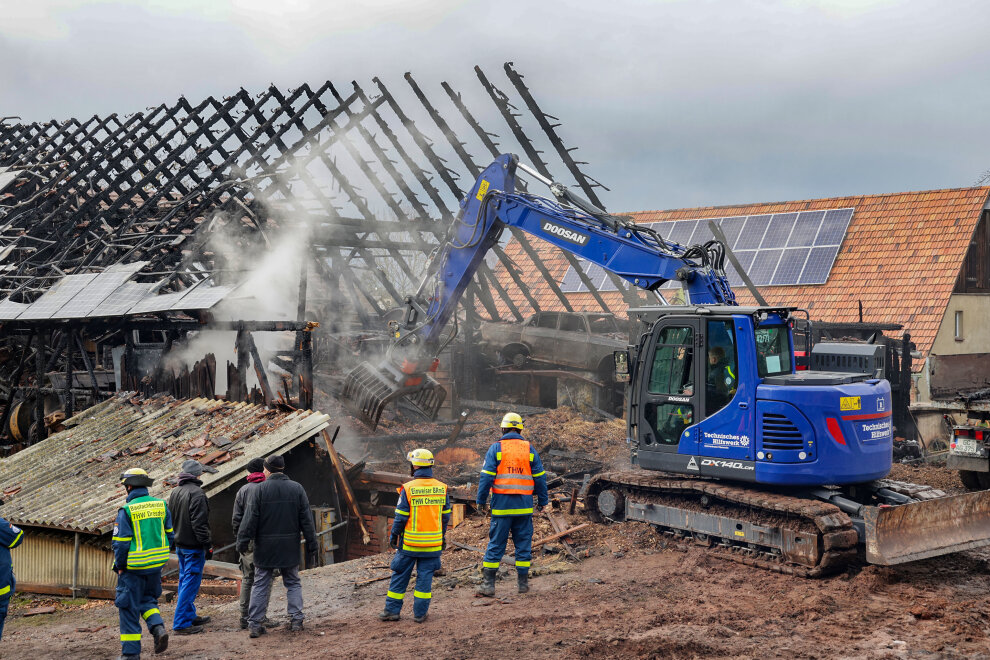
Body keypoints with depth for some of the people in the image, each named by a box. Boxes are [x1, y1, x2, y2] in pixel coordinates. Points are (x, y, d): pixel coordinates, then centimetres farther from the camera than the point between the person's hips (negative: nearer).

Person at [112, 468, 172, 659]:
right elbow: (169, 535, 8)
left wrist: (120, 566, 0)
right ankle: (158, 628, -2)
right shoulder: (161, 505, 2)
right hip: (156, 565, 5)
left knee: (129, 608, 6)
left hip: (134, 568, -5)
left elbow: (120, 543, -13)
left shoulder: (126, 510, -14)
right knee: (147, 600, 23)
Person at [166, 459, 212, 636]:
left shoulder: (175, 492, 10)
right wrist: (208, 545, -17)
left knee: (185, 581, 18)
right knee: (190, 583, -5)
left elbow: (170, 519, 17)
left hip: (180, 545, 9)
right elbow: (199, 523, -22)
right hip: (193, 547, -9)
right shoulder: (196, 493, -18)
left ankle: (190, 616, 29)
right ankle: (181, 624, -4)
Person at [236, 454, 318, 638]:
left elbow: (250, 520, -10)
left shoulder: (260, 490, -8)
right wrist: (311, 547, 6)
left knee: (260, 585, 5)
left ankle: (254, 624, 3)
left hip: (265, 547, -2)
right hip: (290, 547, 2)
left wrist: (242, 542, -2)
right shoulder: (297, 489, 1)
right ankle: (296, 620, 7)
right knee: (293, 583, 13)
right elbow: (307, 521, 2)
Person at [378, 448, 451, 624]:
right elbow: (445, 516, 8)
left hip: (410, 543, -2)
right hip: (433, 542, 3)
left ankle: (392, 610, 16)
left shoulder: (408, 489, -12)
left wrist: (393, 535, 5)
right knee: (425, 576, 9)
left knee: (400, 575, 10)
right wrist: (442, 535, 20)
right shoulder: (442, 488, 0)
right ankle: (420, 613, 11)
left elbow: (401, 517, -8)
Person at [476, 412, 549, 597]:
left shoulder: (496, 448, -2)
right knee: (523, 543, 10)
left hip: (501, 504, -1)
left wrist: (481, 500, 1)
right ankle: (523, 583, 13)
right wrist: (542, 501, 15)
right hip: (524, 505, 2)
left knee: (496, 543, 3)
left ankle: (489, 583, 3)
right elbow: (540, 477, 7)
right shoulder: (529, 449, 5)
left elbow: (487, 476, -6)